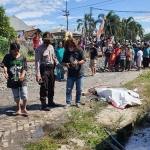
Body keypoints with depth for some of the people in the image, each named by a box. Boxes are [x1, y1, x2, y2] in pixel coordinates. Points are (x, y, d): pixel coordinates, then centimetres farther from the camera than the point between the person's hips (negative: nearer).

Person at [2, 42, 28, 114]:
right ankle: (18, 109, 32)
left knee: (24, 95, -8)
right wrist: (5, 72, -30)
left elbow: (25, 68, -1)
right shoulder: (8, 57, -1)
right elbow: (5, 65, -11)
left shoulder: (22, 57, -1)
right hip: (12, 80, 1)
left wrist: (22, 75, -17)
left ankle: (24, 108, 13)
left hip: (22, 79, -1)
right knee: (16, 96, 12)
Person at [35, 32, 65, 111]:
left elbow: (54, 59, 17)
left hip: (51, 69, 7)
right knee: (44, 88, -2)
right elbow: (37, 62, -15)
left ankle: (50, 102, 32)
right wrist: (38, 74, -21)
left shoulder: (51, 47, 10)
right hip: (44, 69, -7)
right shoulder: (39, 49, -11)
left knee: (51, 87, 16)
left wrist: (60, 68, 13)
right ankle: (43, 105, 8)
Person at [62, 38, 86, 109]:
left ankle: (78, 102, 24)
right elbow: (63, 62, 8)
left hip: (79, 74, -2)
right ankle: (68, 103, 15)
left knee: (79, 89, 8)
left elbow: (84, 60, -10)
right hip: (70, 74, 2)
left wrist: (77, 62, -30)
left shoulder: (79, 51, -6)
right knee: (68, 89, 3)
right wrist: (66, 64, -16)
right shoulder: (66, 52, 3)